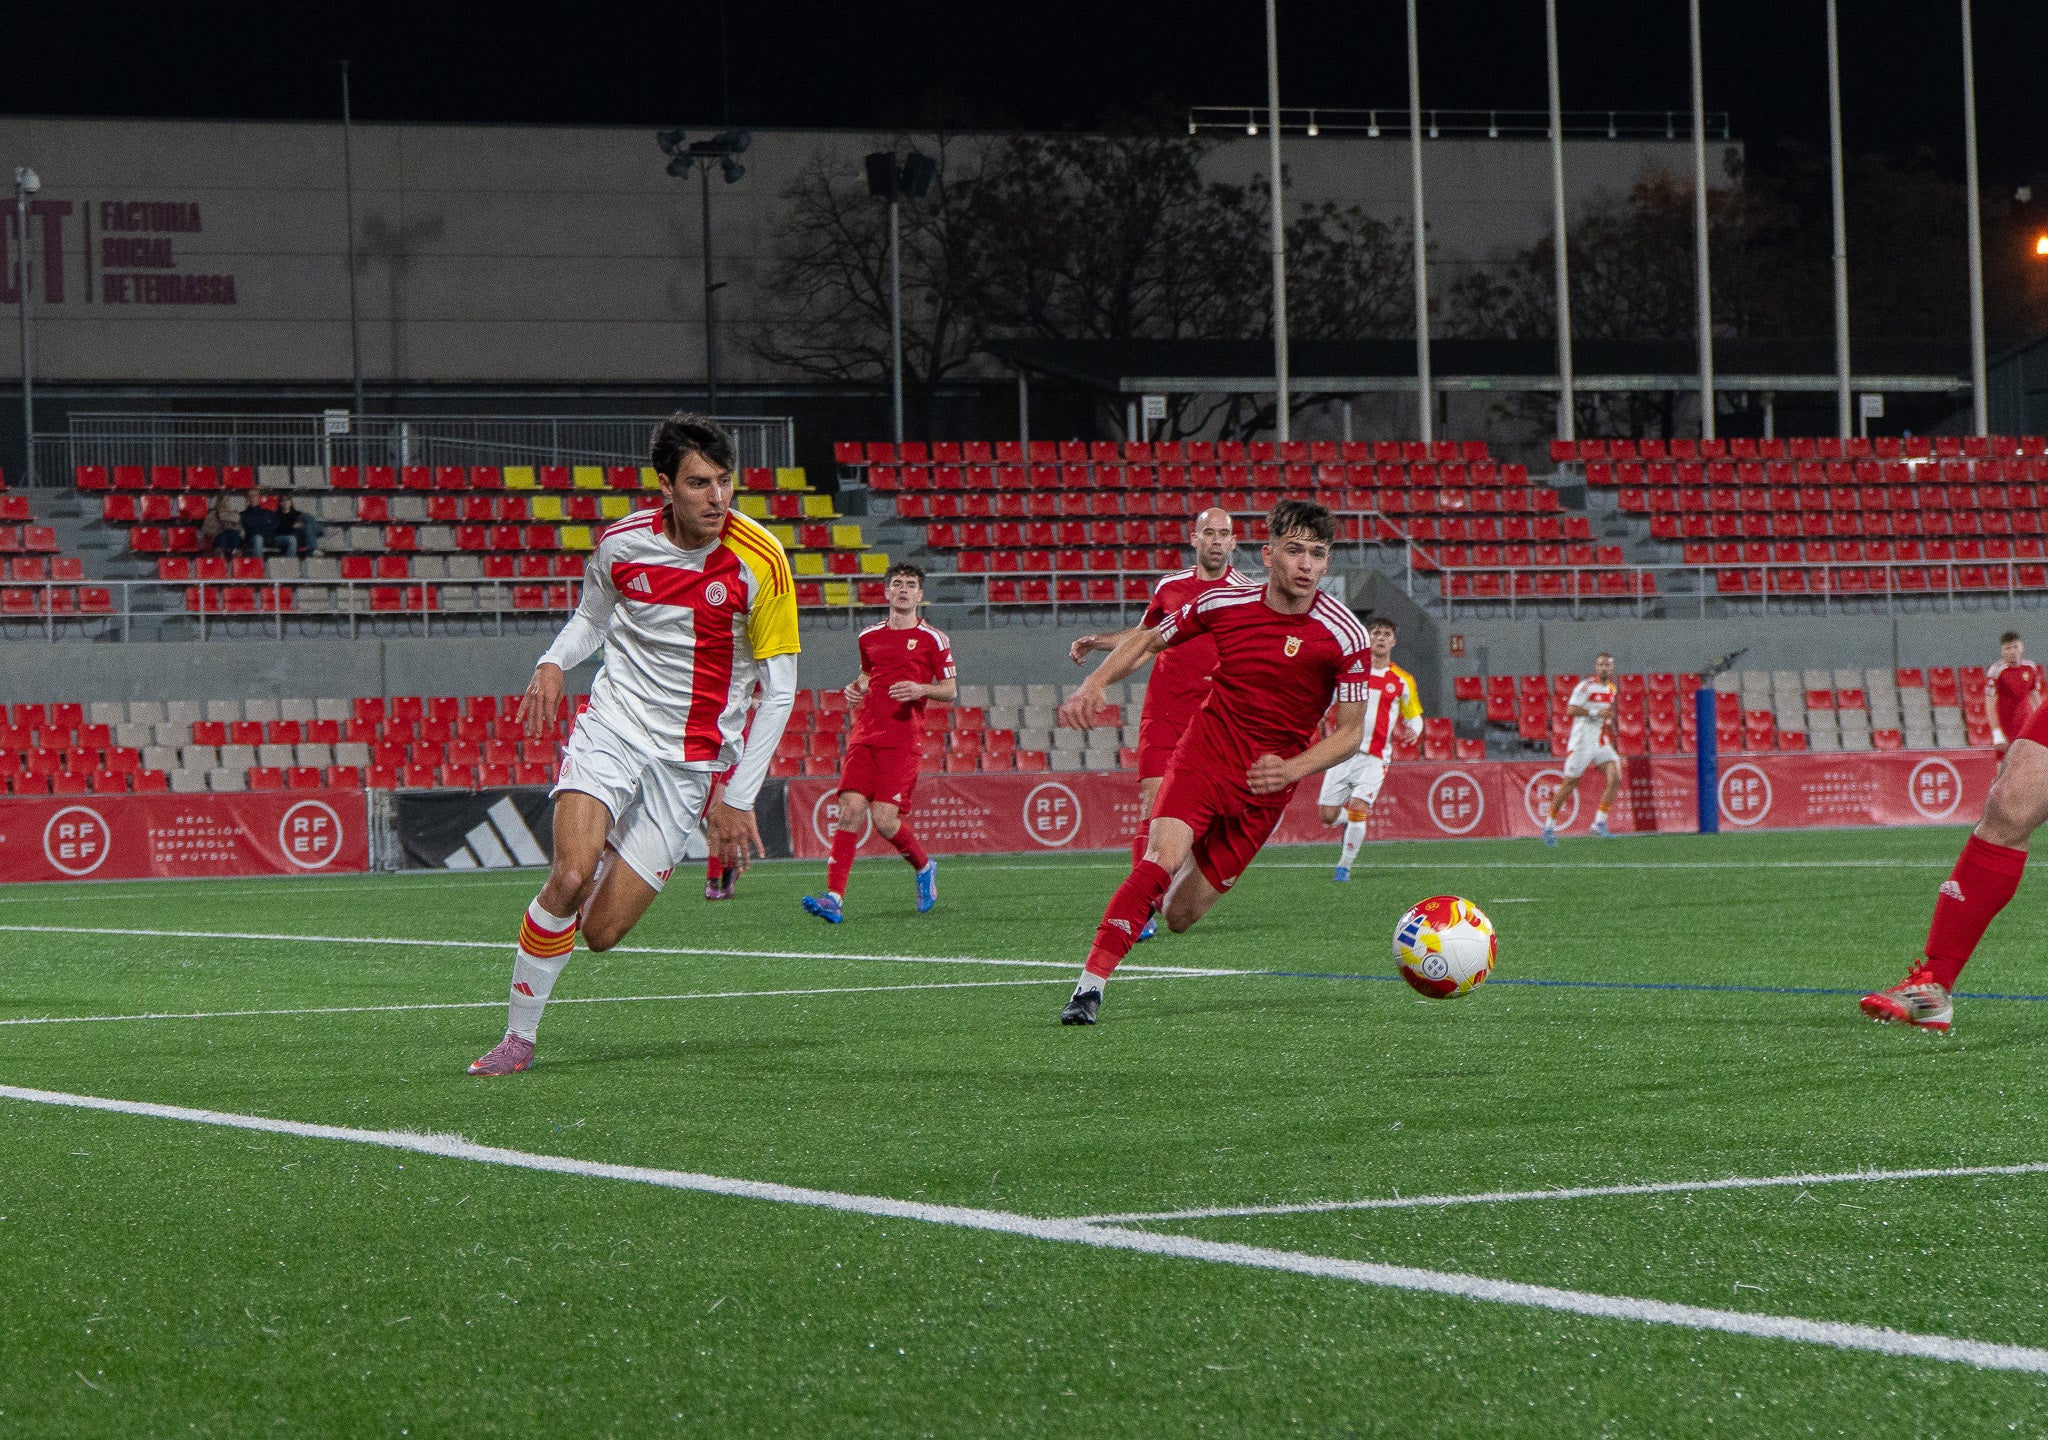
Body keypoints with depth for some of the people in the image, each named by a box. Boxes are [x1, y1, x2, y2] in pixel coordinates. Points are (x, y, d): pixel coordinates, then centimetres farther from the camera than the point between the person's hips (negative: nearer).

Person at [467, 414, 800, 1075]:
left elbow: (779, 690, -5)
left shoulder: (760, 561, -12)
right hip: (612, 726, 1)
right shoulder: (622, 542, -4)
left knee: (602, 931, -6)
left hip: (689, 762, -1)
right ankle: (518, 1038, -8)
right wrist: (553, 664, -4)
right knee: (571, 878, -25)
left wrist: (739, 799, -8)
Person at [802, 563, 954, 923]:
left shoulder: (932, 639, 4)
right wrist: (855, 688, 11)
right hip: (865, 735, 4)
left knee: (884, 818, -13)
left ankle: (924, 867, 18)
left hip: (903, 740, -4)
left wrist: (922, 690, -14)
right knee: (850, 809, -12)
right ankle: (834, 898, -18)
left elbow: (951, 690, 5)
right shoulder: (869, 637, 17)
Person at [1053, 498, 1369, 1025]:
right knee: (1161, 859, -28)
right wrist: (1095, 683, -5)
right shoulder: (1224, 602, -5)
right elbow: (1149, 641, 11)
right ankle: (1089, 987, -26)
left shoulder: (1345, 636, -11)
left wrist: (1293, 769, -20)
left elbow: (1351, 730, -4)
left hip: (1265, 787, 0)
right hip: (1202, 757, 0)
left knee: (1178, 917, 1)